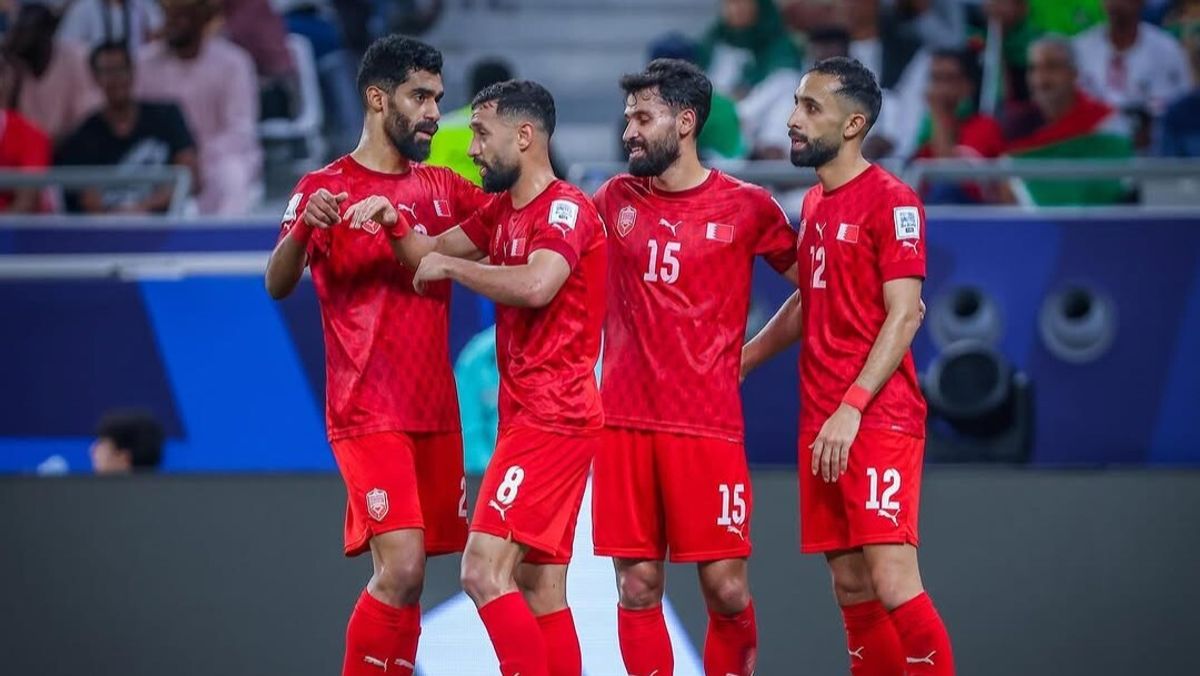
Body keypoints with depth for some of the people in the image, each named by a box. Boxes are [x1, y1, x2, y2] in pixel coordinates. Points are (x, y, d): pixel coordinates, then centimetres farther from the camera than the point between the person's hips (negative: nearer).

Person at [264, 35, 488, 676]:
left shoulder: (443, 188, 12)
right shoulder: (324, 189, -4)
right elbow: (278, 285, -15)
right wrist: (303, 229, -36)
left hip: (436, 411, 6)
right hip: (368, 414, -6)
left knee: (408, 573, 5)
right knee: (401, 568, -18)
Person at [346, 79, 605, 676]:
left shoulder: (566, 207, -12)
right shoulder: (502, 210, 16)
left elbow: (536, 285, -30)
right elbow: (431, 254, 23)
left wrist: (450, 266, -17)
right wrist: (395, 223, 2)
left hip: (550, 418, -10)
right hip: (529, 416, 10)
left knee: (484, 571, -17)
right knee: (540, 592, 8)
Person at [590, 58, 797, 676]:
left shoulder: (747, 207, 1)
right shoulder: (616, 199, 10)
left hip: (708, 425, -3)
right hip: (624, 421, 3)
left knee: (726, 589, -4)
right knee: (637, 588, 1)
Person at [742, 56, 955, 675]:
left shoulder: (891, 201, -10)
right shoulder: (814, 204, 15)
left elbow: (903, 315, -15)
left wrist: (851, 408, -21)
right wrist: (740, 361, 24)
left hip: (879, 420, -8)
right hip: (821, 424, 8)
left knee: (892, 581, -15)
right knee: (850, 587, 7)